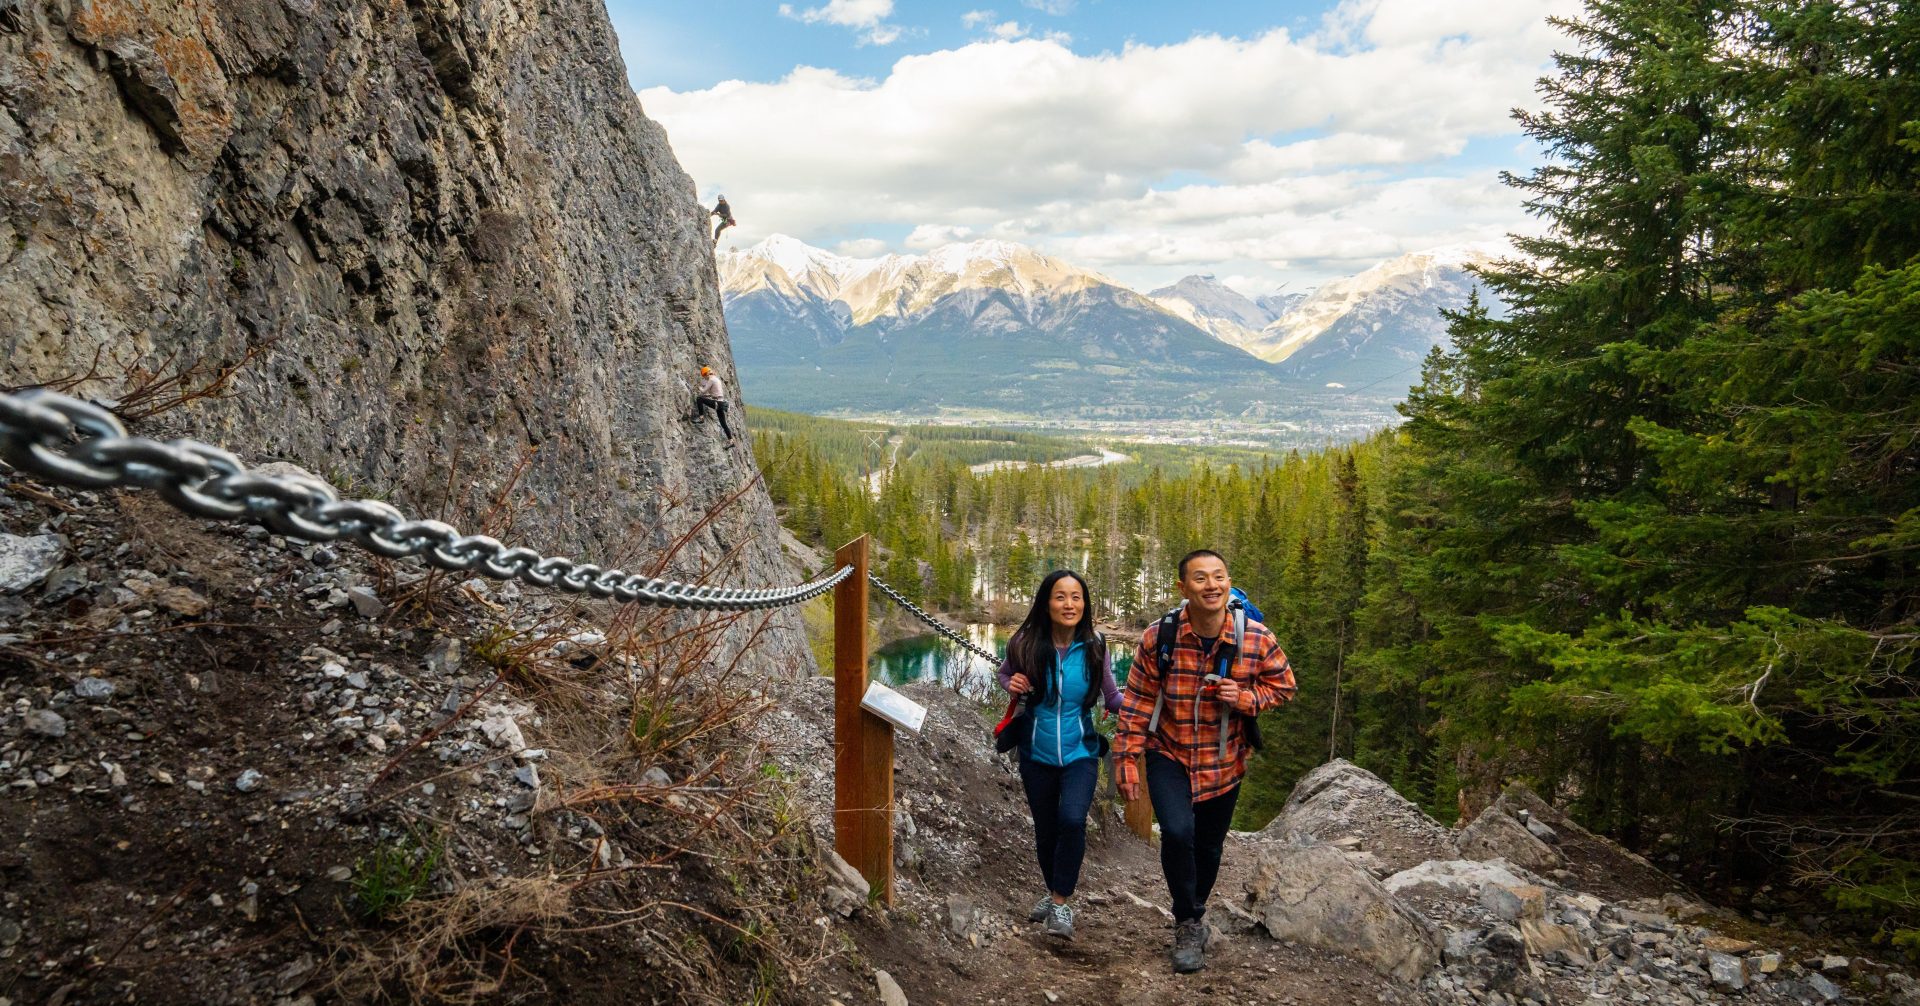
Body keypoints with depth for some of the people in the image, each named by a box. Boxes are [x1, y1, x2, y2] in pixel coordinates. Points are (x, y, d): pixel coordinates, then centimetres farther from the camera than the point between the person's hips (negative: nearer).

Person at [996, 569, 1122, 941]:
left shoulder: (1094, 648, -12)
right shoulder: (1026, 645, -12)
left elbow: (1112, 699, -5)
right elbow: (1005, 673, 7)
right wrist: (1012, 684, -15)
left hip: (1079, 752, -1)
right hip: (1036, 754, 1)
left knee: (1072, 820, -23)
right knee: (1045, 829, 14)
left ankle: (1061, 901, -2)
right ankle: (1054, 891, 42)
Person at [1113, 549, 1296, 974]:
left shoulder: (1257, 639, -17)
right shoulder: (1158, 638, -19)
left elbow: (1283, 685, -1)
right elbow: (1137, 702, -9)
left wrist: (1245, 698, -20)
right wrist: (1126, 759, -9)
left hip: (1224, 760, 2)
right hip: (1169, 754, -2)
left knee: (1209, 846, 16)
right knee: (1177, 831, -23)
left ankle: (1193, 915, 45)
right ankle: (1189, 923, 2)